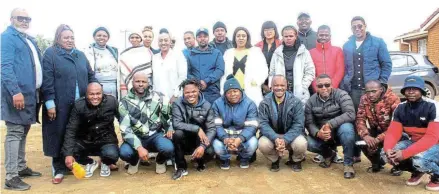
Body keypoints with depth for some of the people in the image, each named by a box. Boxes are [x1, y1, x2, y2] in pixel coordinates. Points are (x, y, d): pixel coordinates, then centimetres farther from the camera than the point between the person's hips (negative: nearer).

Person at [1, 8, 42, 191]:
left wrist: (37, 91, 17)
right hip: (17, 93, -9)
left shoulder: (30, 40, 21)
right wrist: (15, 91, -25)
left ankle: (21, 167, 27)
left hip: (30, 93, 9)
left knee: (23, 132, 16)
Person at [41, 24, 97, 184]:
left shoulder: (81, 55, 16)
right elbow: (47, 80, -8)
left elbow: (90, 76, 17)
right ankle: (59, 169, 15)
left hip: (80, 104, 5)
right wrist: (50, 103, -14)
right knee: (59, 136, 3)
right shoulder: (50, 54, -1)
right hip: (60, 104, -4)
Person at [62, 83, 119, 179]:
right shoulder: (79, 105, -14)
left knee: (111, 154, -33)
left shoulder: (112, 101, -15)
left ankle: (105, 164, 10)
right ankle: (90, 163, 11)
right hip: (85, 141, 2)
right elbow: (71, 130, -17)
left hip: (106, 140, -2)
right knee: (66, 151, -24)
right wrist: (68, 154, -26)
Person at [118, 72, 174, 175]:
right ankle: (134, 161, 11)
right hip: (136, 137, 1)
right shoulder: (125, 102, -7)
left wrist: (170, 128, -13)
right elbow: (125, 129, -13)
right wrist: (139, 147, -25)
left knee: (168, 148, -32)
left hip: (155, 135, 0)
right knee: (124, 152, -30)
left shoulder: (158, 98, -5)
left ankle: (160, 161, 9)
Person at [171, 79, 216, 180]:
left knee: (209, 152, -29)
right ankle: (181, 168, -12)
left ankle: (200, 162, 12)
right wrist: (197, 129, -30)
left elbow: (212, 129, -13)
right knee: (178, 133, -32)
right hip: (184, 140, 0)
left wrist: (203, 146, -29)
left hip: (200, 140, 0)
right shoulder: (178, 104, -13)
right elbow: (176, 124, -24)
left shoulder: (207, 106, -9)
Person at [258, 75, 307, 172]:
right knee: (262, 144, -30)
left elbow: (298, 124, -15)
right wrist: (275, 139, -32)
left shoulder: (296, 102, -9)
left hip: (291, 135, 0)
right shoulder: (265, 103, -7)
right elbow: (263, 124, -14)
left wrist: (285, 140, -30)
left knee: (301, 144, -31)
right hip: (273, 136, 1)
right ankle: (275, 160, 7)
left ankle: (296, 160, 8)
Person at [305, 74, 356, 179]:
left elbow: (351, 114, -27)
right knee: (309, 144, -24)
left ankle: (348, 164, -17)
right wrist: (317, 133, -30)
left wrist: (330, 124, -33)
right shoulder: (311, 101, -4)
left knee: (346, 127, -36)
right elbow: (309, 123, -8)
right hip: (321, 134, 3)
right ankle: (329, 154, 13)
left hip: (340, 131, -3)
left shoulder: (341, 95, -14)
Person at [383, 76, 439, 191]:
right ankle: (416, 171, 12)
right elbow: (392, 132, -7)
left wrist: (405, 153, -36)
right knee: (386, 154, -15)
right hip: (414, 143, 6)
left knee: (419, 159, -36)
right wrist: (388, 149, -29)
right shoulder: (400, 108, -4)